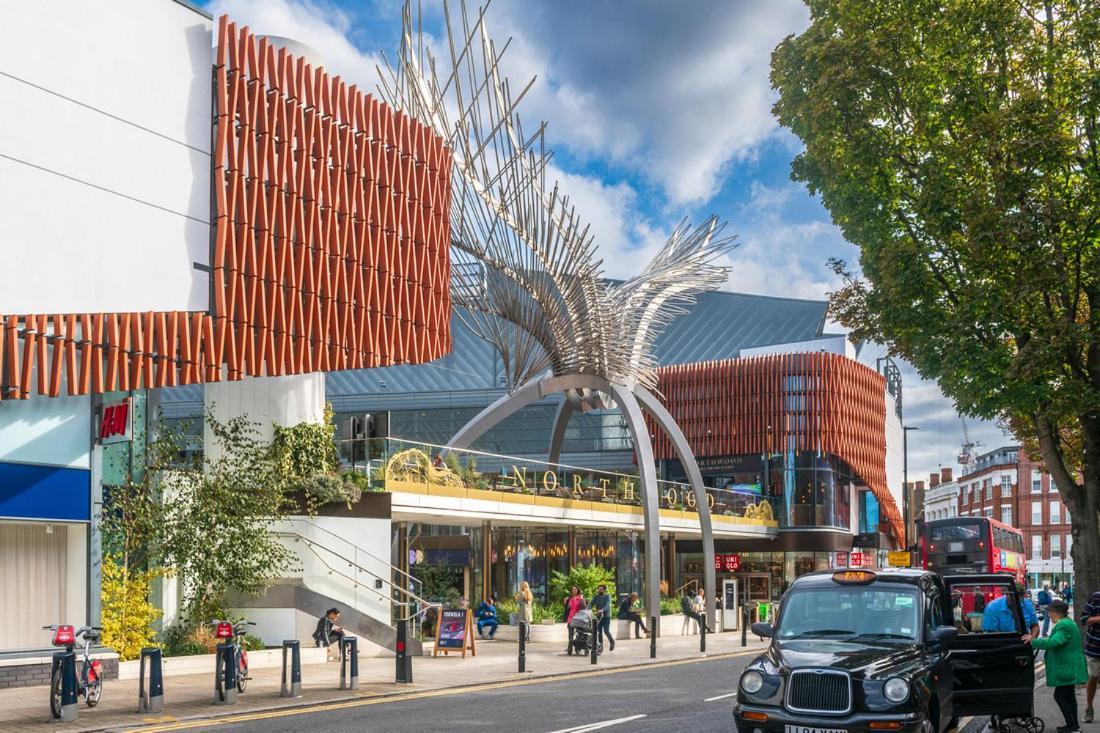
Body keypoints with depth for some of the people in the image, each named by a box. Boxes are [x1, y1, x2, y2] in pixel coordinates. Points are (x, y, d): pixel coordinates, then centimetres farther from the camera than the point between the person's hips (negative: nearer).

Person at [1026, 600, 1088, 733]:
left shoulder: (1064, 626, -21)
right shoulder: (1067, 623, 14)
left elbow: (1054, 643, -31)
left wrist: (1034, 641, -24)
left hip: (1067, 669, -11)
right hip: (1069, 667, 11)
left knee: (1059, 696, -5)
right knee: (1069, 696, 17)